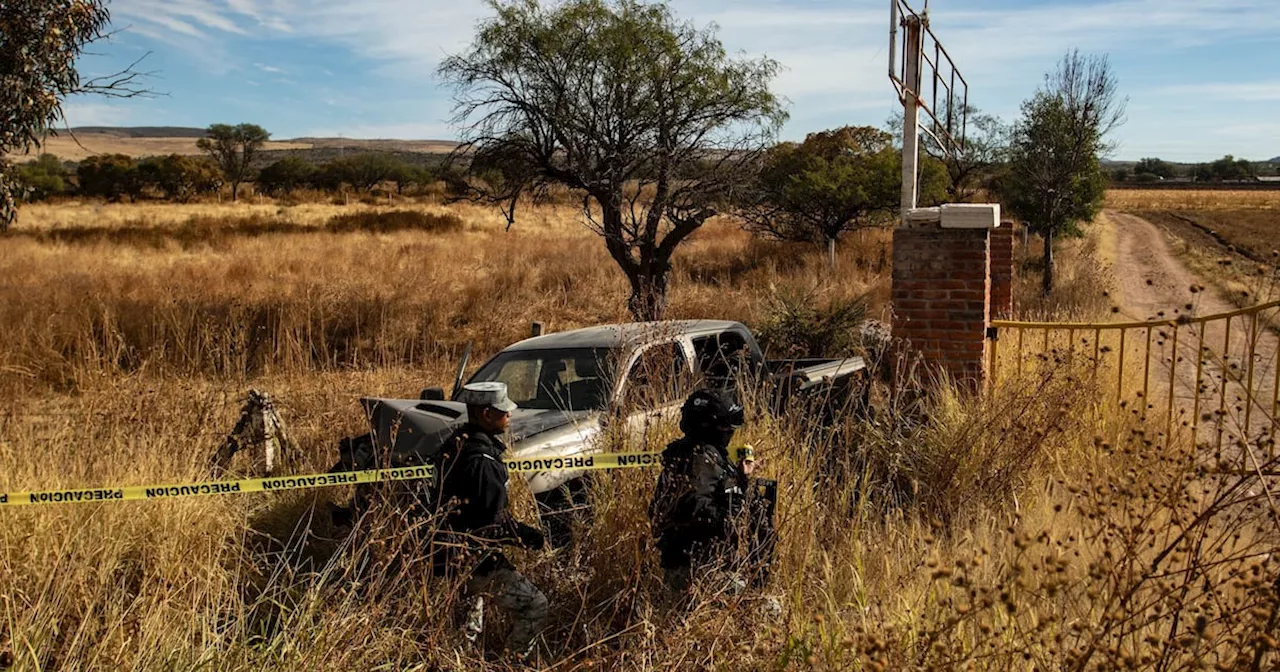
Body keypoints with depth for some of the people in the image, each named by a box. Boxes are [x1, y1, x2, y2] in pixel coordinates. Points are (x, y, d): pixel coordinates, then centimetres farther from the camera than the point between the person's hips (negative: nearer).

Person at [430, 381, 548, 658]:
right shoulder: (482, 462, -28)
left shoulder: (457, 444, 1)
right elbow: (492, 524, -26)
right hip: (473, 559, -10)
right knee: (534, 606, -5)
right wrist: (527, 536, -12)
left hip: (452, 551, 10)